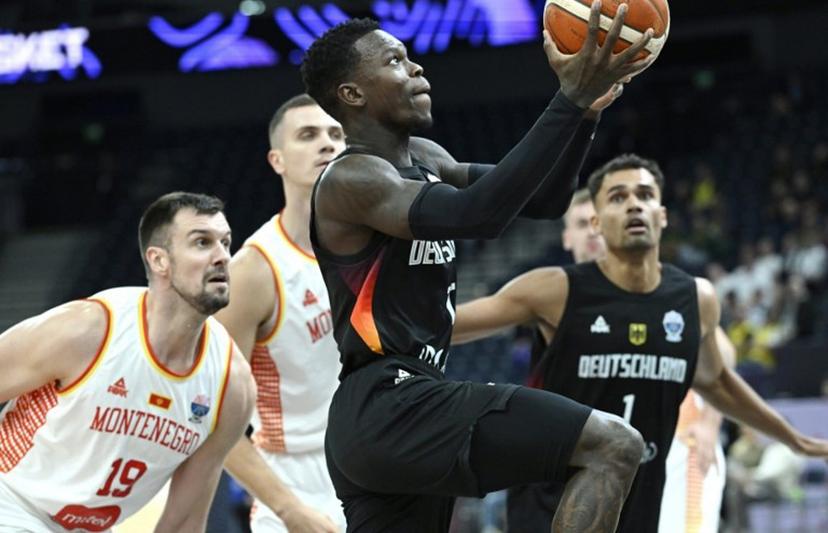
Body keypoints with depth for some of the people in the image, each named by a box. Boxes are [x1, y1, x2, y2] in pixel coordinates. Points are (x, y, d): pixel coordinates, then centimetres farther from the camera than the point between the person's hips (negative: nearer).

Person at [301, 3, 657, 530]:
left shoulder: (425, 158, 18)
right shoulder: (350, 180, -11)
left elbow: (543, 201, 19)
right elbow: (477, 214, -26)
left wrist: (588, 108, 2)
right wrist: (570, 100, -28)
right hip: (390, 407, -10)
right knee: (615, 446, -16)